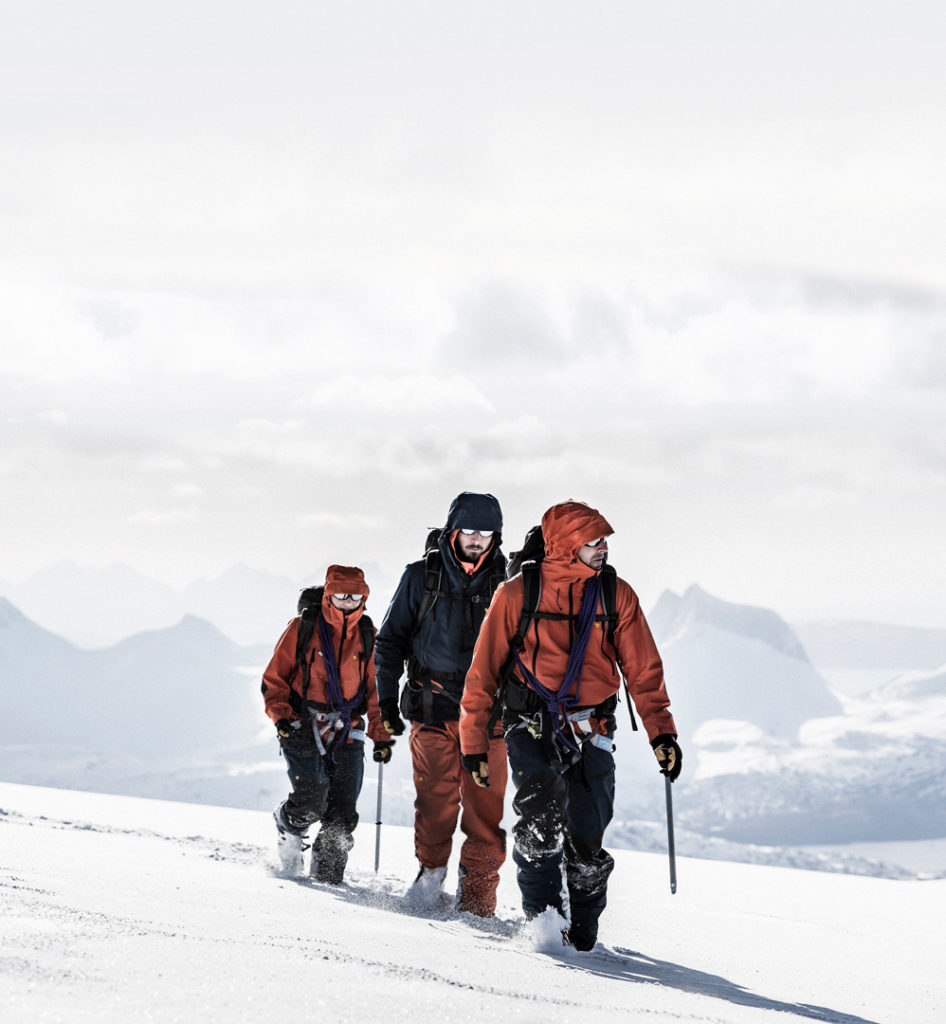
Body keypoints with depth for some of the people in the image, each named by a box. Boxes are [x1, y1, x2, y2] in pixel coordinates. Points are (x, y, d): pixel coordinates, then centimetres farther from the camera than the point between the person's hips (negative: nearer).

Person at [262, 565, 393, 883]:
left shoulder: (367, 636, 10)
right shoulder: (303, 628, 0)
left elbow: (375, 689, 16)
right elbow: (274, 678, 5)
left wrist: (380, 736, 6)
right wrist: (281, 715, -11)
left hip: (346, 734, 3)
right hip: (303, 729, -3)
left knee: (341, 815, -5)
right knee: (311, 800, -19)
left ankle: (325, 878, 11)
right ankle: (287, 827, 14)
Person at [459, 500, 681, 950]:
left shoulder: (615, 595, 3)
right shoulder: (518, 594, -3)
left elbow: (643, 671, 6)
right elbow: (483, 671, 2)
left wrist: (661, 731, -6)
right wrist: (474, 743, 2)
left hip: (590, 731, 2)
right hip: (532, 726, -2)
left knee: (586, 841, -2)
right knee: (543, 804, -26)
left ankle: (581, 930, 20)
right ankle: (541, 909, -12)